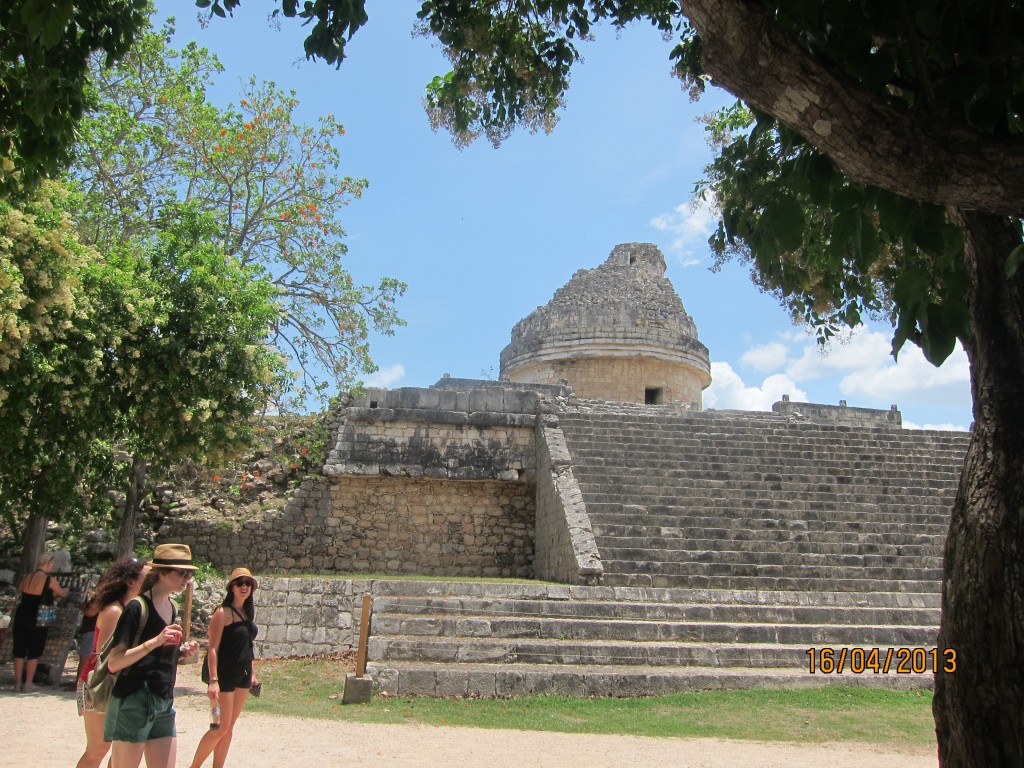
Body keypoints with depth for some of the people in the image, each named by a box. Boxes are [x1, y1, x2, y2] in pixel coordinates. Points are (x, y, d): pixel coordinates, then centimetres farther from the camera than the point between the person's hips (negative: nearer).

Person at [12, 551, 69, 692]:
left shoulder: (26, 577, 3)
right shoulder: (50, 580, -10)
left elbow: (20, 592, 19)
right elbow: (62, 593, 5)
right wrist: (65, 591, 29)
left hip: (22, 617, 5)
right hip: (38, 620, -4)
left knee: (19, 650, 12)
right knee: (34, 652, 6)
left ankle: (18, 683, 16)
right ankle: (27, 684, 8)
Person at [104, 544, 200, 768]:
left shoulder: (173, 608, 11)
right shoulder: (137, 608, -12)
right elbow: (114, 663, -18)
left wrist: (182, 651, 4)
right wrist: (154, 642, -27)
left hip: (165, 705, 7)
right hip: (132, 703, -7)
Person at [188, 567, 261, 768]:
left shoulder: (249, 612, 8)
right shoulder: (223, 612, -15)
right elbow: (213, 648, -18)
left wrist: (251, 673, 15)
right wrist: (213, 680, -24)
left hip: (242, 674, 7)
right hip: (225, 674, -7)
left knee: (230, 726, 11)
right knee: (221, 727, -3)